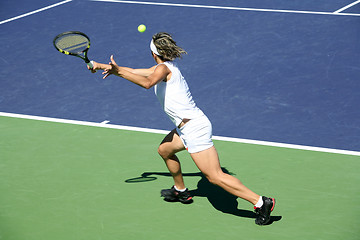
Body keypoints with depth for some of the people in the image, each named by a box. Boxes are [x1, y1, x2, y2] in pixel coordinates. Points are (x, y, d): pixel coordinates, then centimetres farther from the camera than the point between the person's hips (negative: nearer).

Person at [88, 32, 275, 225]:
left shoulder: (164, 68, -10)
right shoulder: (162, 68, 18)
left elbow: (147, 83, -32)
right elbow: (134, 72, 27)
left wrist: (118, 70, -28)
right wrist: (101, 65, 29)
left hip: (195, 127, -10)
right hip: (187, 128, 10)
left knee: (215, 177, -14)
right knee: (164, 150, 31)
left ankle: (261, 202, -18)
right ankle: (181, 191, 48)